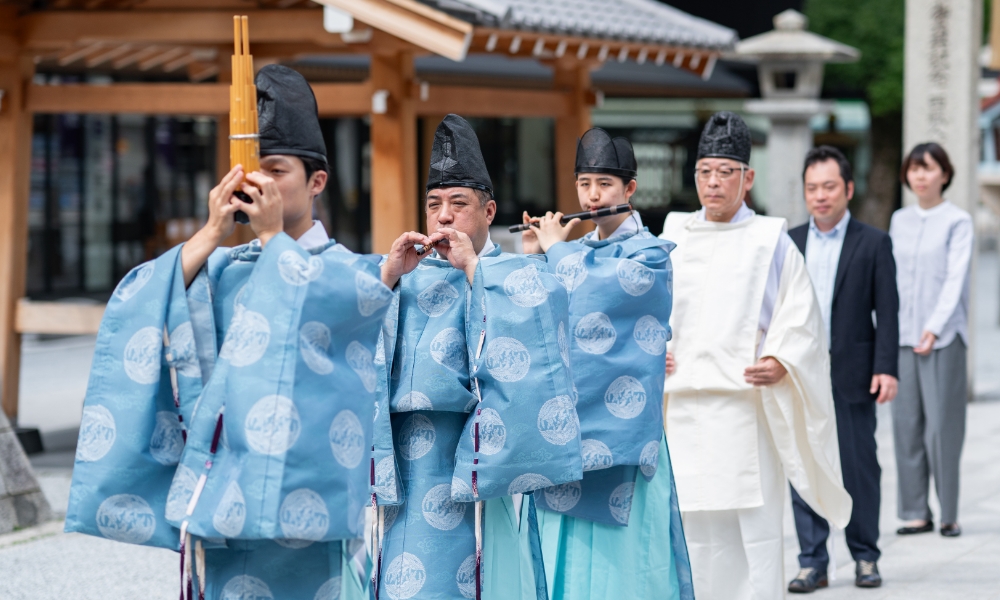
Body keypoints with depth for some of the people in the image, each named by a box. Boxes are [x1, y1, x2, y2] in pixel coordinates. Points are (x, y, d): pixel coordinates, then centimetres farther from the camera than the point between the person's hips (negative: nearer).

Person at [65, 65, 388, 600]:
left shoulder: (354, 274, 3)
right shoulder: (221, 267, 13)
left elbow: (308, 300, -19)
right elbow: (144, 310, -3)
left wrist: (273, 235, -5)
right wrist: (211, 233, -8)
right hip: (216, 493, 4)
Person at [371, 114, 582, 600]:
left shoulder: (517, 276, 8)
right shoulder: (408, 277, 16)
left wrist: (471, 267, -11)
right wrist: (388, 277, -8)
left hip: (476, 458, -3)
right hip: (406, 460, 3)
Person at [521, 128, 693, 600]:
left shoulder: (649, 253, -3)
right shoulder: (575, 253, 15)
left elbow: (588, 295, -18)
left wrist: (556, 249, -2)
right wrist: (533, 258, 3)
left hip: (618, 426, -6)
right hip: (564, 419, 6)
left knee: (619, 554, -6)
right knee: (566, 552, 5)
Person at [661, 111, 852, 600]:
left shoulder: (770, 243, 1)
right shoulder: (674, 240, 12)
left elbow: (801, 321, -1)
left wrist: (781, 363, -18)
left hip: (745, 408, -4)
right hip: (683, 408, 4)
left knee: (751, 531, -7)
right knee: (694, 532, 4)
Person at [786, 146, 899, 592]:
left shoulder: (874, 244, 2)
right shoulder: (788, 243, 11)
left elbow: (887, 312, -1)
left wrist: (886, 368, -10)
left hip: (853, 378, -2)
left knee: (859, 468, 3)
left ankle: (865, 556, 14)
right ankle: (812, 561, 6)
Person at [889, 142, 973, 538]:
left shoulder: (958, 222, 0)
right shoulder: (899, 221, 14)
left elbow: (955, 278, -7)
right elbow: (891, 277, 15)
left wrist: (935, 328, -16)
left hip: (943, 337, -4)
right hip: (901, 335, 4)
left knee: (942, 424, -5)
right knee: (906, 423, 2)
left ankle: (949, 514, 2)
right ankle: (915, 512, 8)